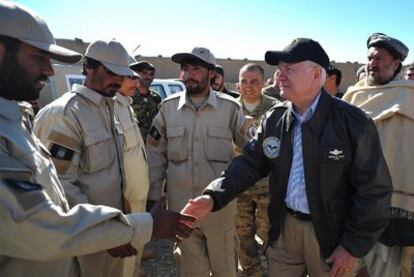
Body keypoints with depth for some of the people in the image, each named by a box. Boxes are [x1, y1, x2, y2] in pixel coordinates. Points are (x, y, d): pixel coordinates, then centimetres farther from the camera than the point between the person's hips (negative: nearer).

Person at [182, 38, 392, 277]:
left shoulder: (354, 122, -14)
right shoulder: (274, 119, -1)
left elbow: (374, 189, -11)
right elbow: (251, 163, 0)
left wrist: (353, 246, -10)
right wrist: (213, 197, -14)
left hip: (331, 233, -3)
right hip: (284, 226, 4)